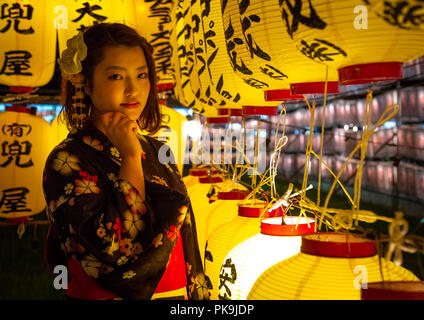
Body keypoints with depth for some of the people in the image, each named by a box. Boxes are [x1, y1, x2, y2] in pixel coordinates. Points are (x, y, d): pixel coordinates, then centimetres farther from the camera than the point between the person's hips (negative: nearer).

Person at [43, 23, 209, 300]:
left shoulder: (157, 151, 2)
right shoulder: (67, 160, -16)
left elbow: (184, 236, 8)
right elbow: (115, 247, -28)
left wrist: (198, 292, 6)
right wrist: (130, 157, -23)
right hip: (106, 295, -5)